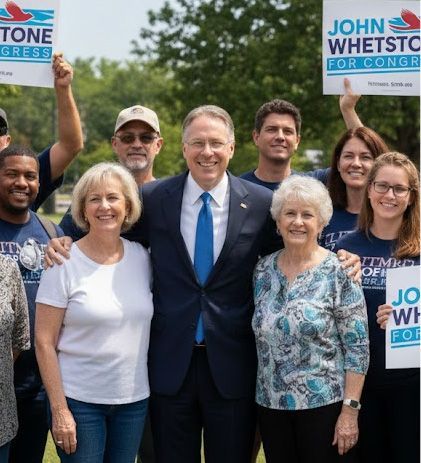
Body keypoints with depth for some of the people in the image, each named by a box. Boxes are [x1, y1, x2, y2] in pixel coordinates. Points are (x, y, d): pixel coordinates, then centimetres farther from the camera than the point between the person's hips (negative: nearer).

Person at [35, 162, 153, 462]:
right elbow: (44, 342, -8)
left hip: (135, 399, 4)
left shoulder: (141, 257, 3)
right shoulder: (65, 264, -8)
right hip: (79, 401, -4)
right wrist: (59, 409, -12)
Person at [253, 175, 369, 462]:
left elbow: (358, 347, -10)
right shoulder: (263, 269, 5)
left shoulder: (339, 272, -9)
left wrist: (350, 411, -14)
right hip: (270, 404, 4)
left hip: (323, 404, -4)